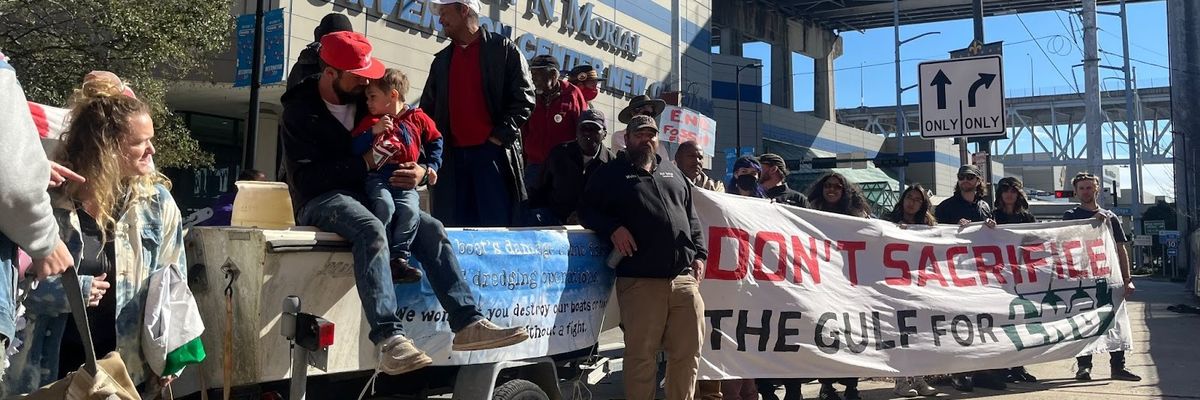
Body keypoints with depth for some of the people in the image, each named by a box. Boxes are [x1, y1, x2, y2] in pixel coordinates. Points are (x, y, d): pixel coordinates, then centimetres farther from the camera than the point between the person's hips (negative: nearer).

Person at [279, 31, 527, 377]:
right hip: (320, 201, -6)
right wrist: (364, 163, -24)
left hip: (367, 196, 6)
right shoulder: (301, 111, -6)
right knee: (372, 231, -37)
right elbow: (304, 178, -16)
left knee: (432, 229, -16)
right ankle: (388, 339, -48)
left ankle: (467, 323, -21)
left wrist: (420, 172, -9)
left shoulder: (367, 101, 11)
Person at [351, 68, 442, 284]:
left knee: (410, 210, -27)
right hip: (377, 178, 0)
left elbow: (435, 140, 23)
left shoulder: (417, 118, 11)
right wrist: (373, 132, -11)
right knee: (385, 205, -30)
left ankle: (399, 258, -22)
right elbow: (353, 148, 3)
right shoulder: (370, 121, 14)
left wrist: (432, 165, 11)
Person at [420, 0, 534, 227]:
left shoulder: (503, 49, 4)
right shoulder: (441, 60, 19)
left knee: (498, 226, -7)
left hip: (493, 152, -5)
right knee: (457, 227, 4)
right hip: (452, 156, 5)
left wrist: (499, 137, -11)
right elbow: (428, 108, 20)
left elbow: (523, 99, -3)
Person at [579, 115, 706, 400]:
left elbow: (691, 218, 25)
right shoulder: (612, 173, 10)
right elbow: (587, 209, 5)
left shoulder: (673, 173, 23)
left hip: (684, 278, 5)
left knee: (688, 351, 5)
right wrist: (612, 228, -12)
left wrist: (698, 254, 13)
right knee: (642, 355, -4)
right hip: (640, 281, -4)